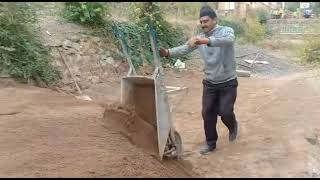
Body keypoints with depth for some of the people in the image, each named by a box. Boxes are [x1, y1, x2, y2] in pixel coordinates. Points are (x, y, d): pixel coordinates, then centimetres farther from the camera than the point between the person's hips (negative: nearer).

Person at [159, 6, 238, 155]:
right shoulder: (200, 37, 1)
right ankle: (210, 143, 21)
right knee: (207, 113, 3)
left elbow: (228, 40, -39)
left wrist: (206, 41, -57)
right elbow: (184, 48, -11)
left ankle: (233, 126, 32)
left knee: (225, 112, -4)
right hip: (210, 82, 4)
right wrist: (168, 53, -31)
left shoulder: (226, 31, -14)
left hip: (228, 82, -4)